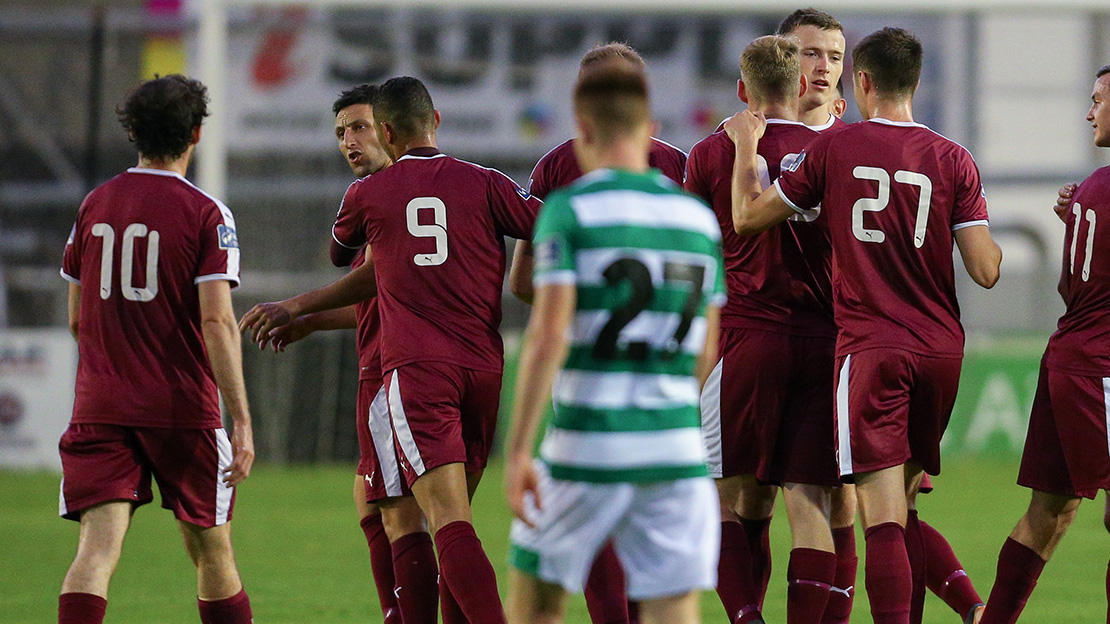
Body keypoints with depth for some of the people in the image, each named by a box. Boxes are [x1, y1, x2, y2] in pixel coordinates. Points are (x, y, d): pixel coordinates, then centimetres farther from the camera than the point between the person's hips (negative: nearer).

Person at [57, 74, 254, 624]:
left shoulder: (93, 206, 8)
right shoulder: (205, 214, -6)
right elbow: (217, 322, -14)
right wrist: (241, 422, -15)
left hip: (99, 409, 2)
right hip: (183, 409, -2)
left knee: (97, 548, -9)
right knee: (210, 553, 13)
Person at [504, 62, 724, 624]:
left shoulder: (568, 210, -6)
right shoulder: (698, 217, 9)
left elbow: (548, 335, -16)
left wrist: (517, 452, -16)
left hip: (585, 451, -3)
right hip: (674, 451, 3)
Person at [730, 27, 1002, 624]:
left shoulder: (833, 148, -3)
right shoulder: (952, 159, 2)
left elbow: (747, 216, 6)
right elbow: (986, 271, -1)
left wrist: (746, 145, 22)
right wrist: (992, 239, 21)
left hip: (870, 347, -3)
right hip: (941, 348, 3)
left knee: (882, 517, -9)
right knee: (903, 504, 18)